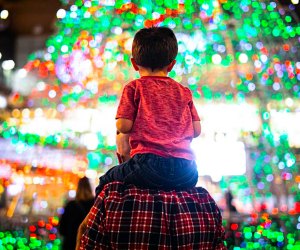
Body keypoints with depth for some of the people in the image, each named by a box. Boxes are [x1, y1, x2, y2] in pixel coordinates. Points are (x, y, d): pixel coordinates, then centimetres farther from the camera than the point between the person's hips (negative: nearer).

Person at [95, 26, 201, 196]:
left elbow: (123, 126, -3)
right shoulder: (184, 91, 16)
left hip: (150, 163, -4)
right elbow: (196, 130, 13)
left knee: (106, 181, 16)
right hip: (186, 173, 4)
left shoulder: (134, 88, 5)